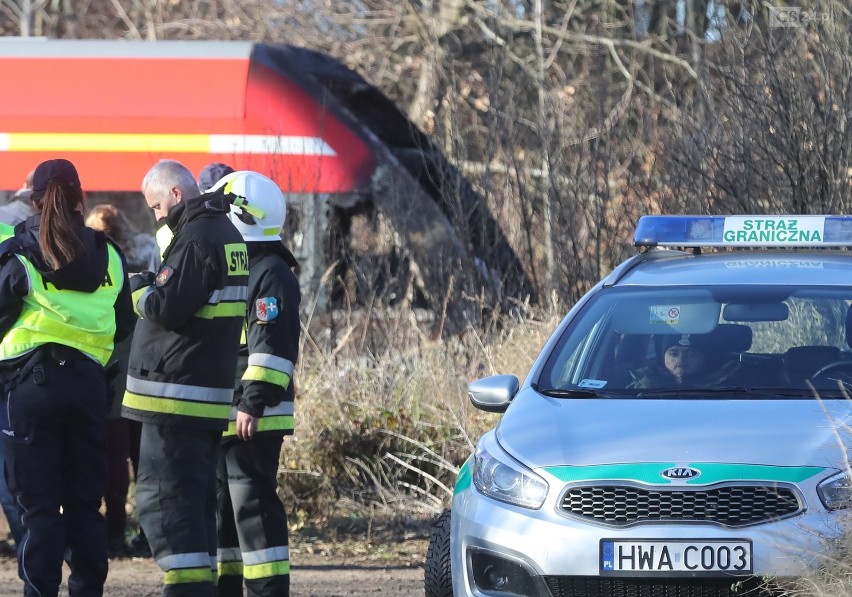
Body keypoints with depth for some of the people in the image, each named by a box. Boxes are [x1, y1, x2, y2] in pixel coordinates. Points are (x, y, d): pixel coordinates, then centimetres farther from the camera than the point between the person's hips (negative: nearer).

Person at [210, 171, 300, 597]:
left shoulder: (271, 274, -12)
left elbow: (273, 347, -20)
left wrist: (253, 403, -26)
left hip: (252, 419, -10)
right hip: (218, 416, 10)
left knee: (253, 505, -12)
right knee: (218, 506, 14)